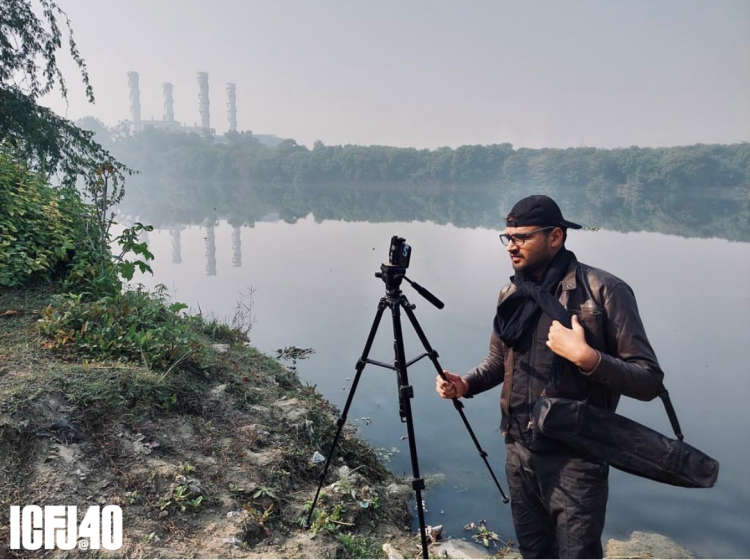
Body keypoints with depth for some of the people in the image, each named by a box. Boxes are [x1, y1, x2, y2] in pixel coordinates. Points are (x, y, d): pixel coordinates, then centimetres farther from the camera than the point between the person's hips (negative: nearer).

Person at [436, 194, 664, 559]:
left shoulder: (603, 291, -15)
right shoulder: (512, 294, 3)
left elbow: (649, 381, -15)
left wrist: (587, 357, -29)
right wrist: (466, 385, -3)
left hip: (575, 458, -5)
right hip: (519, 451, 6)